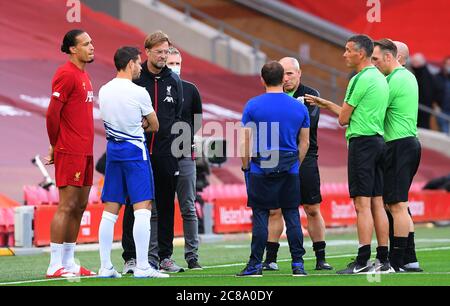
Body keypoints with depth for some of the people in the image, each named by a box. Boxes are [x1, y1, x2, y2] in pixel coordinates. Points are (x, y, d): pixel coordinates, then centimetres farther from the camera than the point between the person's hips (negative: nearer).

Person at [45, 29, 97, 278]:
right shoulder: (66, 74, -12)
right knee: (67, 206, -8)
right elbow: (52, 113, -15)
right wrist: (55, 146, -5)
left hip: (84, 152, 9)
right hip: (70, 152, -9)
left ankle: (69, 263, 16)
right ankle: (55, 265, -6)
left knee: (80, 206, 10)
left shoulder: (83, 74, 17)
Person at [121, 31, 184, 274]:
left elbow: (179, 115, 14)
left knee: (165, 205, 7)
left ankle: (164, 256, 14)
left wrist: (173, 139, 4)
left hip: (166, 153, 3)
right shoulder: (133, 78, -2)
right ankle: (130, 256, 2)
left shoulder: (174, 81, 9)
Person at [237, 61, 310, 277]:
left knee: (260, 215, 1)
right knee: (292, 215, 6)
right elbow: (305, 142, 10)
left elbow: (245, 141, -4)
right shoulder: (299, 107, 5)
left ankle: (256, 264, 1)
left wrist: (246, 167, 6)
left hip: (260, 169, -2)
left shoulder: (253, 106, -4)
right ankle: (298, 263, 5)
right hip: (289, 170, 2)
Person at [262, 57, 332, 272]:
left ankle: (320, 258, 9)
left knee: (313, 210, 2)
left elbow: (309, 122, -15)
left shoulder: (310, 95, 1)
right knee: (274, 210, 1)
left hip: (305, 159, -2)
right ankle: (270, 259, 7)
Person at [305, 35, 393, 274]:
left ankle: (363, 261, -12)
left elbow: (343, 119, -9)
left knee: (362, 204, -10)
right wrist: (323, 103, 26)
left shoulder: (361, 80, -13)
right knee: (377, 203, 8)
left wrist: (341, 113, 15)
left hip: (362, 142, -9)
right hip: (378, 141, 9)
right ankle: (383, 261, 8)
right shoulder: (380, 79, 16)